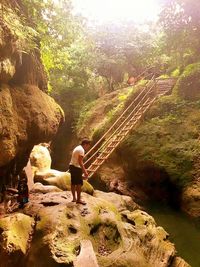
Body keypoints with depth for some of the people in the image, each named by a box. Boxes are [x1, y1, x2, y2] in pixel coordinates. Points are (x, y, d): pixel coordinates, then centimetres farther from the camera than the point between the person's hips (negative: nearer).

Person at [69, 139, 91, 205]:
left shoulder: (77, 148, 17)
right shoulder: (81, 150, -14)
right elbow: (80, 162, -21)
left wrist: (84, 170, 24)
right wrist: (85, 172, -21)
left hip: (72, 166, 10)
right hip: (76, 167, -10)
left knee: (73, 183, 14)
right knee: (79, 183, -5)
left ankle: (74, 198, 24)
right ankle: (78, 199, -1)